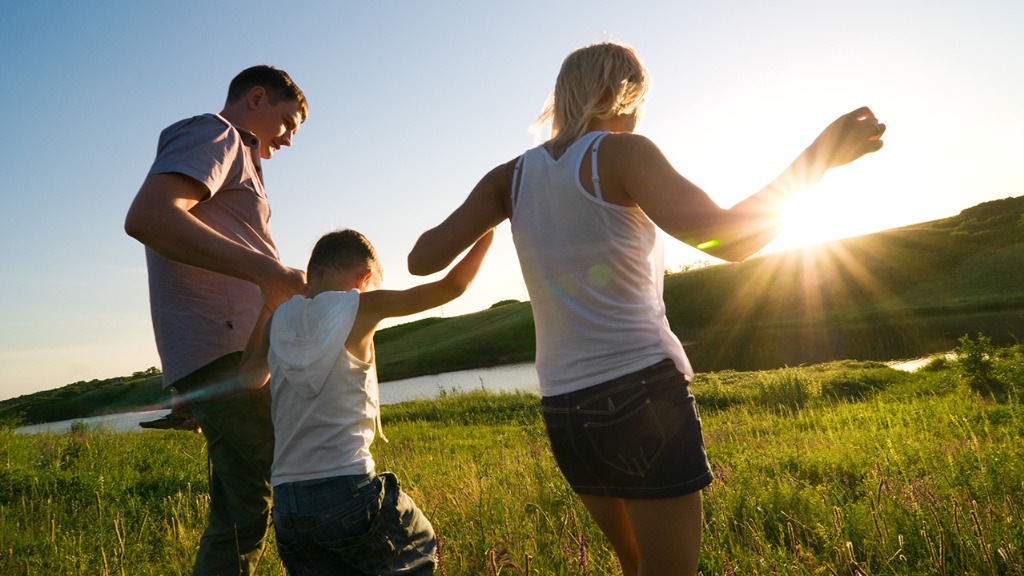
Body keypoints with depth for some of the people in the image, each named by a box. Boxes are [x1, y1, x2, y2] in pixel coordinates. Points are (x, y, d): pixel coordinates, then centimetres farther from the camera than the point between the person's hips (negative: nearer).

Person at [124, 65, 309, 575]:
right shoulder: (213, 133, 0)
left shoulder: (231, 152, 30)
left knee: (242, 518, 12)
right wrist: (267, 271, -23)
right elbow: (147, 217, -20)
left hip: (235, 357, 10)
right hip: (227, 355, -10)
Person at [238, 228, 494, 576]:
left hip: (287, 505, 5)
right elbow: (452, 286, -2)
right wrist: (487, 233, 13)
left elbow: (250, 377, 24)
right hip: (348, 491, -5)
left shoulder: (278, 319, 6)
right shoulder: (361, 306, -6)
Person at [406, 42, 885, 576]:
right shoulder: (621, 153, -6)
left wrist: (488, 215, 20)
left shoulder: (512, 176, 8)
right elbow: (729, 238, -15)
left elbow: (422, 260, 3)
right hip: (643, 394, -6)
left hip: (564, 411, 6)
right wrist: (817, 157, -2)